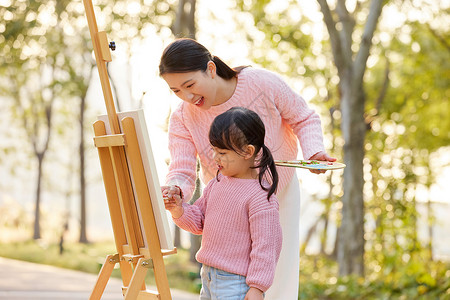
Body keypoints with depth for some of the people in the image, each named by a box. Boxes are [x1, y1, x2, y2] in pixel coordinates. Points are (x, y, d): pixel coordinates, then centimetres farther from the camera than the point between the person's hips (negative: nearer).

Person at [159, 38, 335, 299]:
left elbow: (304, 118, -11)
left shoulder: (263, 83, -26)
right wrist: (174, 190, -48)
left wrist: (314, 151, -29)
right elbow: (182, 171, -25)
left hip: (280, 193, -1)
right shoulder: (182, 119, -20)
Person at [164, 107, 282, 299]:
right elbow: (199, 222, 15)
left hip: (236, 282, -8)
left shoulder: (260, 196, -18)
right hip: (209, 276, 8)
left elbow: (265, 245, -17)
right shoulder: (217, 184, 7)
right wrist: (179, 210, -4)